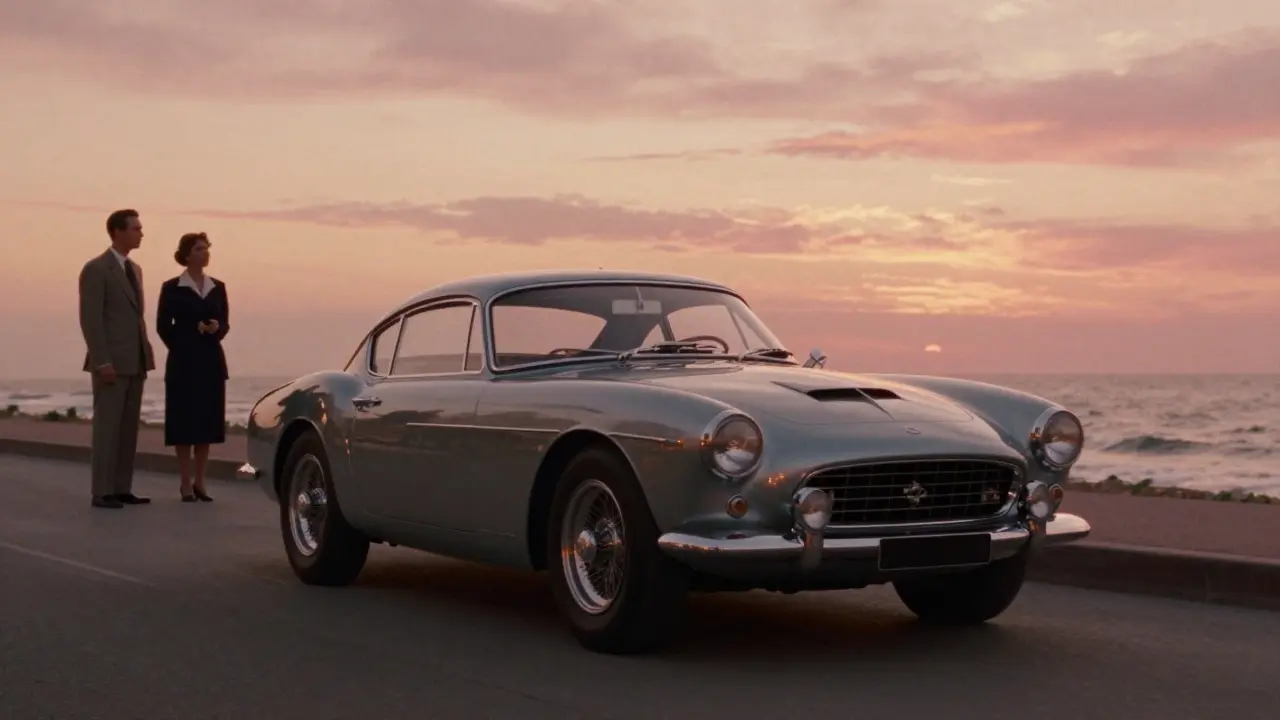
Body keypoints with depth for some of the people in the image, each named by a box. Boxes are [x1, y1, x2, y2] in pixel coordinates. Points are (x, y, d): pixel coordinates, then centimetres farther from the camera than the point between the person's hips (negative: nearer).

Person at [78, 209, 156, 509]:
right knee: (107, 427, -6)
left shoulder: (134, 269, 16)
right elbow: (90, 319, -14)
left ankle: (122, 489, 11)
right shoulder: (96, 269, -9)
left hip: (134, 363, 8)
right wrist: (102, 362, -20)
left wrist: (145, 357, 13)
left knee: (128, 428, 7)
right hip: (111, 363, -8)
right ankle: (102, 492, -3)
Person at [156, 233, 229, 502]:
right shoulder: (172, 288, -2)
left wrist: (217, 329, -9)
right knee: (184, 421, -2)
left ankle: (200, 482, 14)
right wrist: (182, 349, -2)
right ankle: (186, 483, 5)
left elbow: (224, 323, 12)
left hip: (212, 361, 4)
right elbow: (163, 326, 0)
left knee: (207, 420, 5)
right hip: (184, 362, -4)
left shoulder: (218, 287, 10)